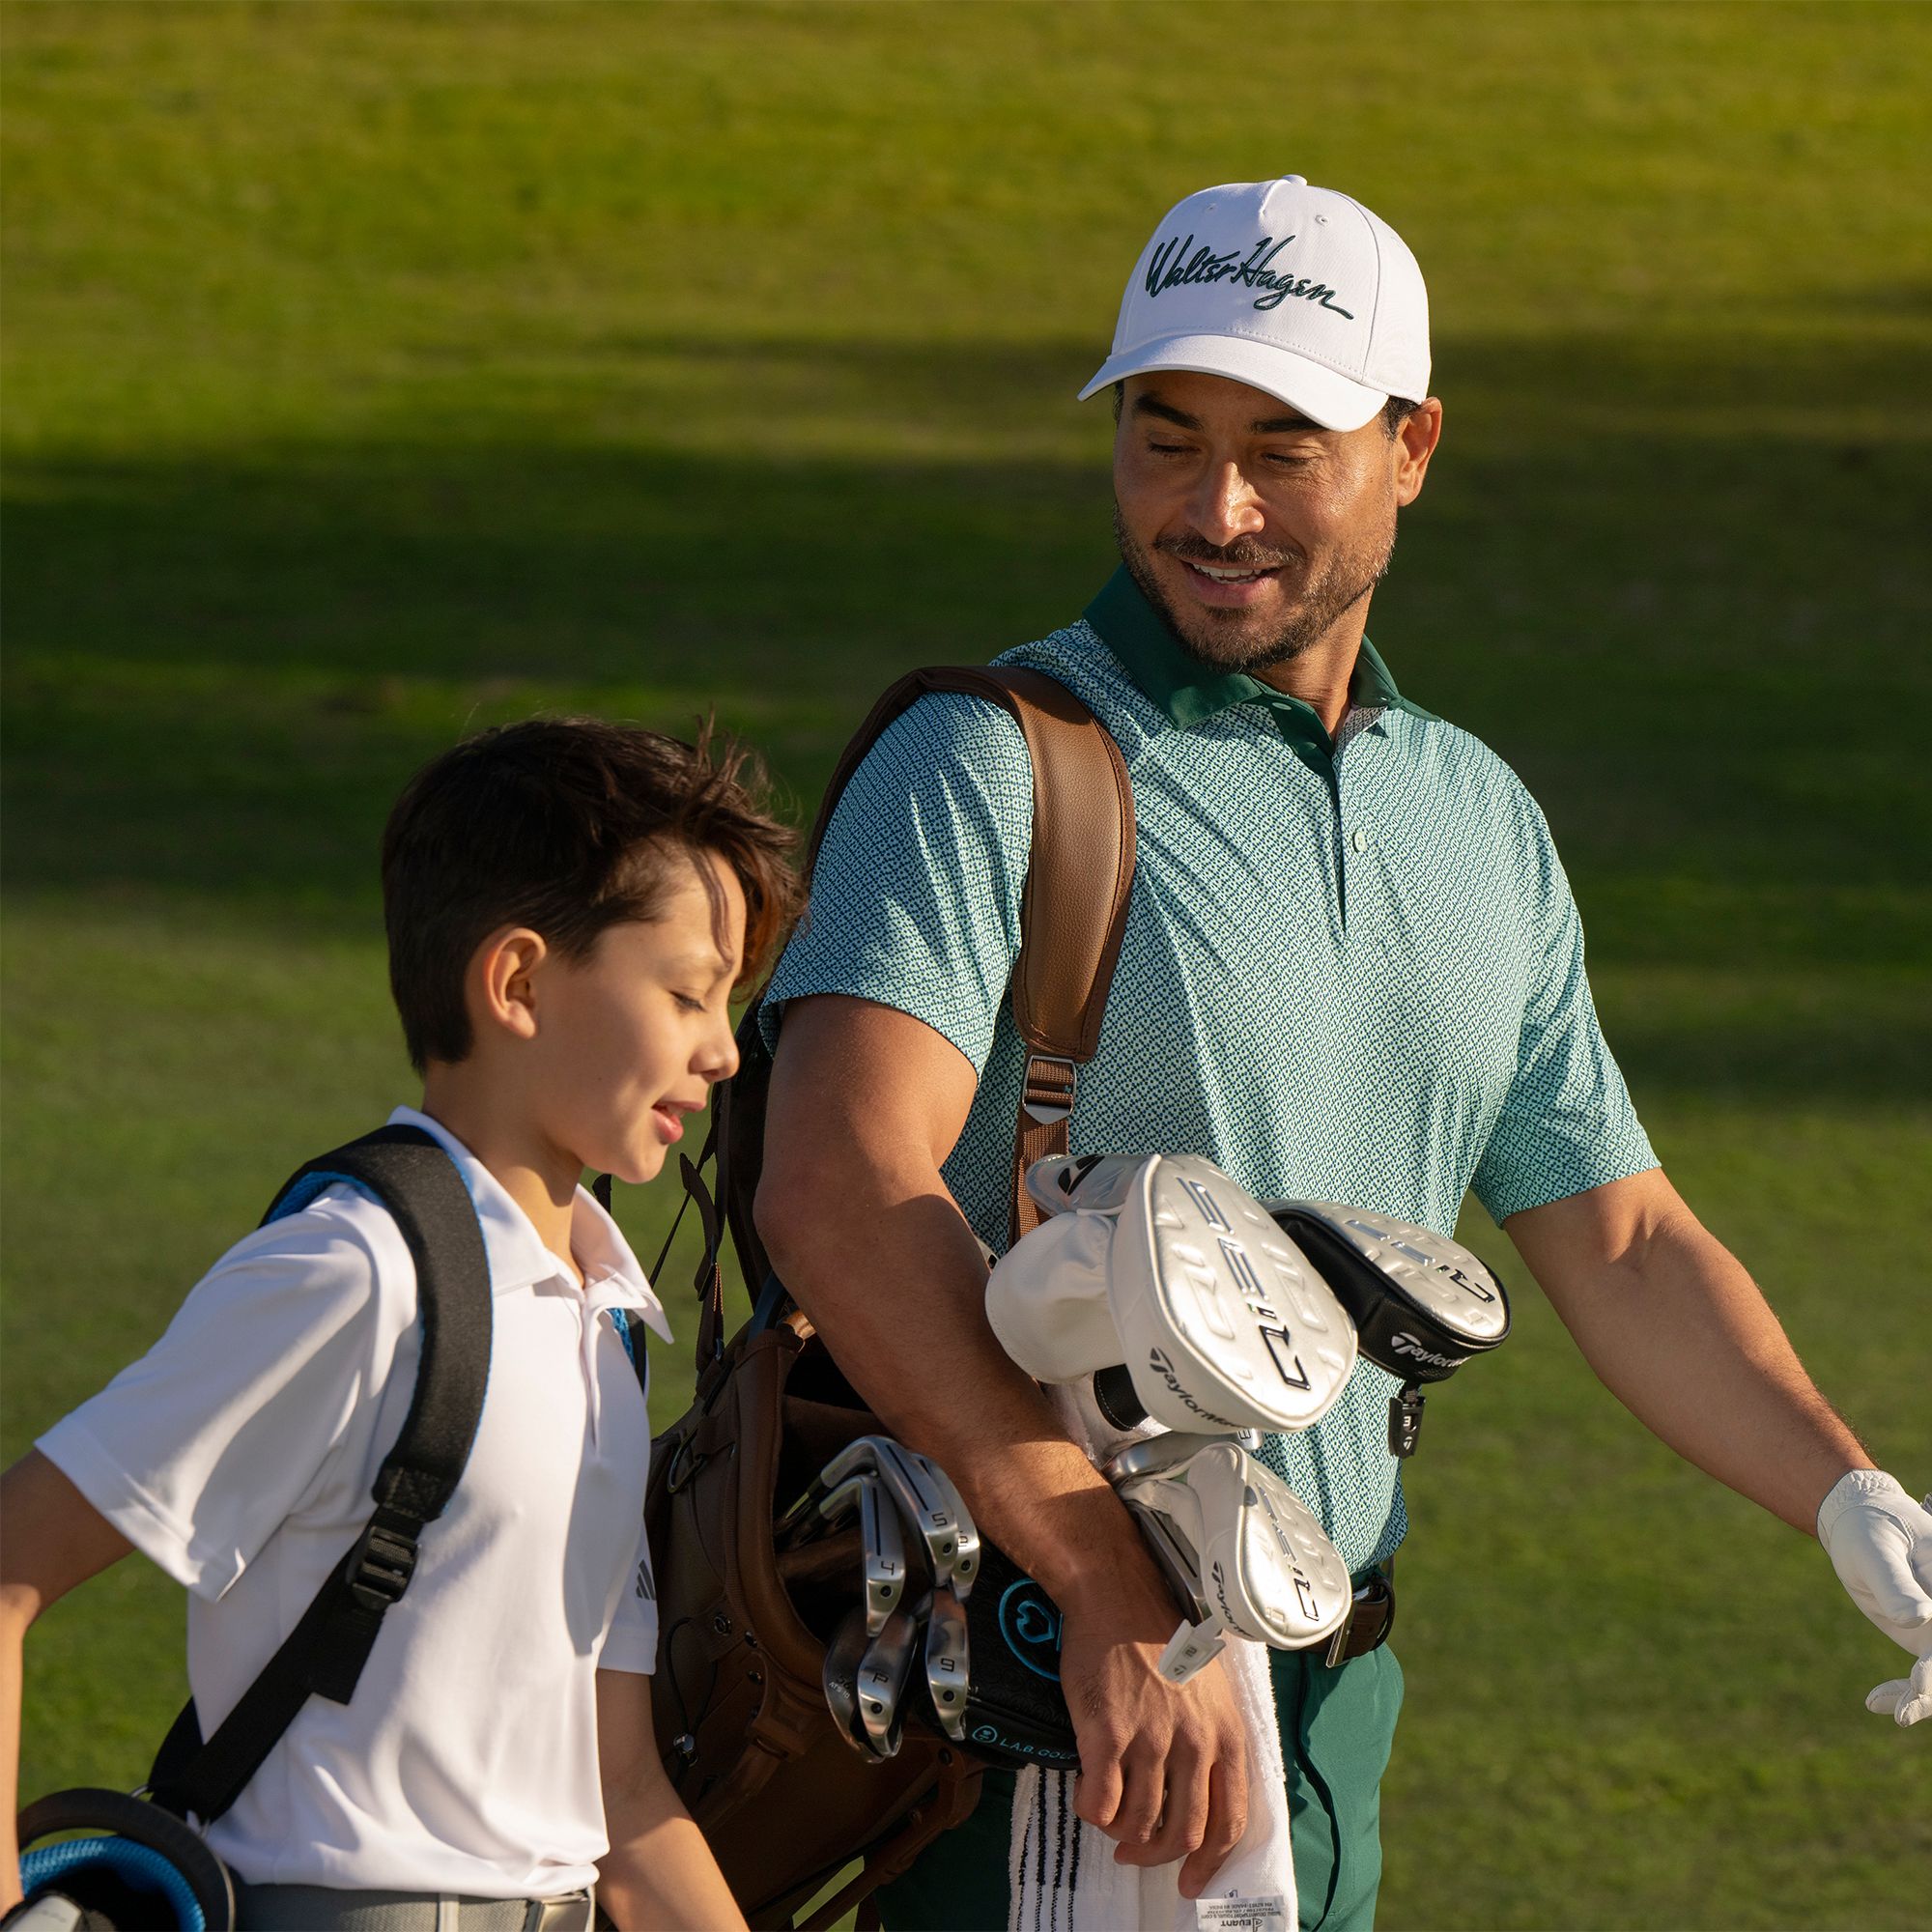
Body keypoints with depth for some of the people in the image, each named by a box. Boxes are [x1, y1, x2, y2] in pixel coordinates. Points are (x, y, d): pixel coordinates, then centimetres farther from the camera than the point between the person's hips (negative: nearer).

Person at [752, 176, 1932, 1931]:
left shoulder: (1480, 822, 14)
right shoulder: (990, 771, -10)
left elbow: (1617, 1243, 20)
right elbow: (843, 1190, -24)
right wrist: (1120, 1603, -30)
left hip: (1329, 1704, 7)